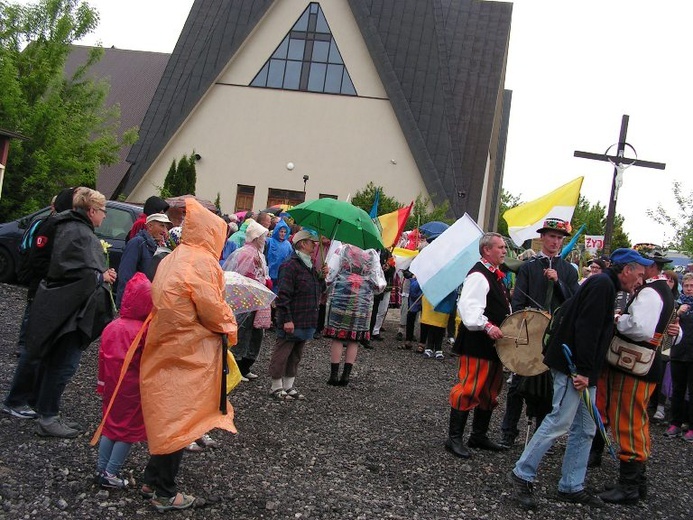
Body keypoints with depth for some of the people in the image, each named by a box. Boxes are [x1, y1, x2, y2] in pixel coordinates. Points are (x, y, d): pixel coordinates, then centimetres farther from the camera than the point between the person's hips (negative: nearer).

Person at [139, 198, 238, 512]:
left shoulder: (171, 259, 12)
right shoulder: (201, 262, -15)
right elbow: (213, 309, -17)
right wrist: (230, 325, 3)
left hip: (165, 347, 8)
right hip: (189, 354, -8)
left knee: (166, 415, 18)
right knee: (179, 419, 2)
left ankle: (152, 480, 28)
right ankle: (165, 494, 11)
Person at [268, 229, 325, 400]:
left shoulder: (310, 266, 15)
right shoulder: (290, 266, -15)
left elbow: (317, 290, 25)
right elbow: (283, 295, -19)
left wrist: (322, 276, 6)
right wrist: (287, 319, -22)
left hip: (306, 321, 9)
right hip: (291, 322, -9)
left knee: (296, 355, 16)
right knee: (282, 354, 2)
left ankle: (288, 386, 26)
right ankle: (276, 387, 13)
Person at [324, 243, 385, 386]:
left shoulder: (342, 249, 2)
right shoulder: (373, 255, 7)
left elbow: (330, 273, -3)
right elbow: (379, 285, 3)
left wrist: (328, 281, 16)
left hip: (341, 295, -2)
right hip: (364, 299, 2)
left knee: (337, 338, 3)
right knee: (354, 340, 7)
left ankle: (334, 375, 2)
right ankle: (346, 375, 6)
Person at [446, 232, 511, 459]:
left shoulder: (496, 275, 18)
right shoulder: (478, 275, -15)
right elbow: (469, 307, -27)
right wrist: (487, 326, -36)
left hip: (494, 343, 11)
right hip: (477, 344, -11)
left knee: (490, 391, 16)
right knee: (469, 389, -9)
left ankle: (479, 435, 28)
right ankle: (454, 438, -1)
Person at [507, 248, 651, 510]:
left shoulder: (604, 285, 19)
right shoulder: (602, 284, -12)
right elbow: (587, 328, -21)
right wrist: (583, 370, -23)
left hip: (582, 370, 11)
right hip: (572, 366, -11)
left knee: (585, 430, 11)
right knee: (559, 422, -9)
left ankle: (571, 487, 18)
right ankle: (522, 475, 1)